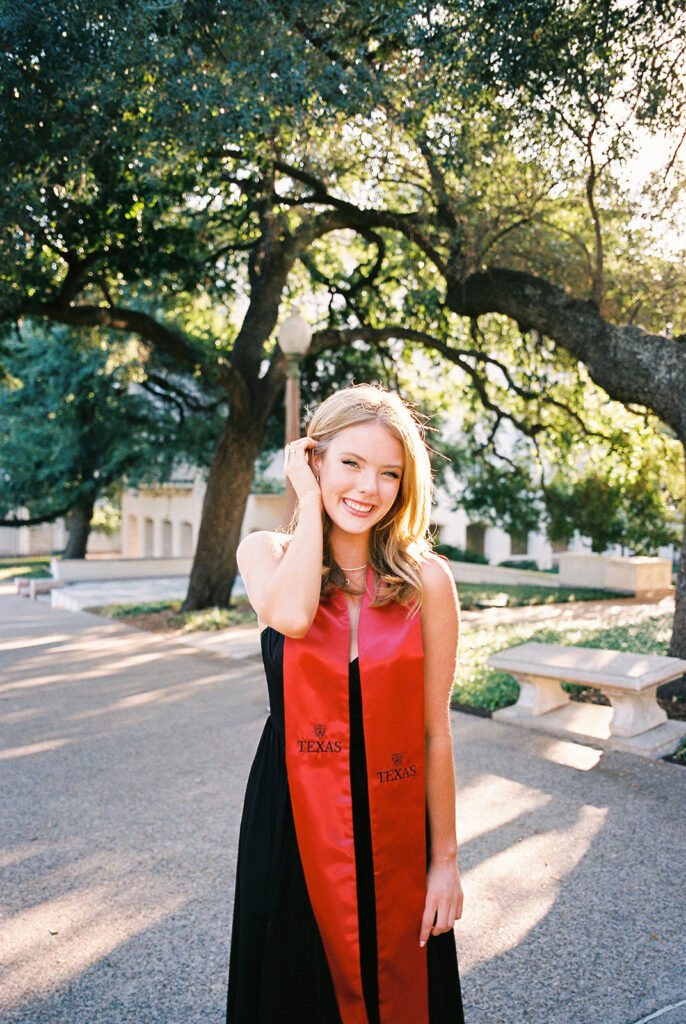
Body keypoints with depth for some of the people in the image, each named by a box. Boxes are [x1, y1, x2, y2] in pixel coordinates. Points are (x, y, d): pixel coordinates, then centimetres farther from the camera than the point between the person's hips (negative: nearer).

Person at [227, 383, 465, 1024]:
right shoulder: (267, 554, -4)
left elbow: (433, 731, -4)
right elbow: (292, 615, -28)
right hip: (294, 820, 1)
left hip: (395, 827, 0)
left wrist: (445, 858, -1)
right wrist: (309, 498, -17)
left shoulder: (426, 580, -7)